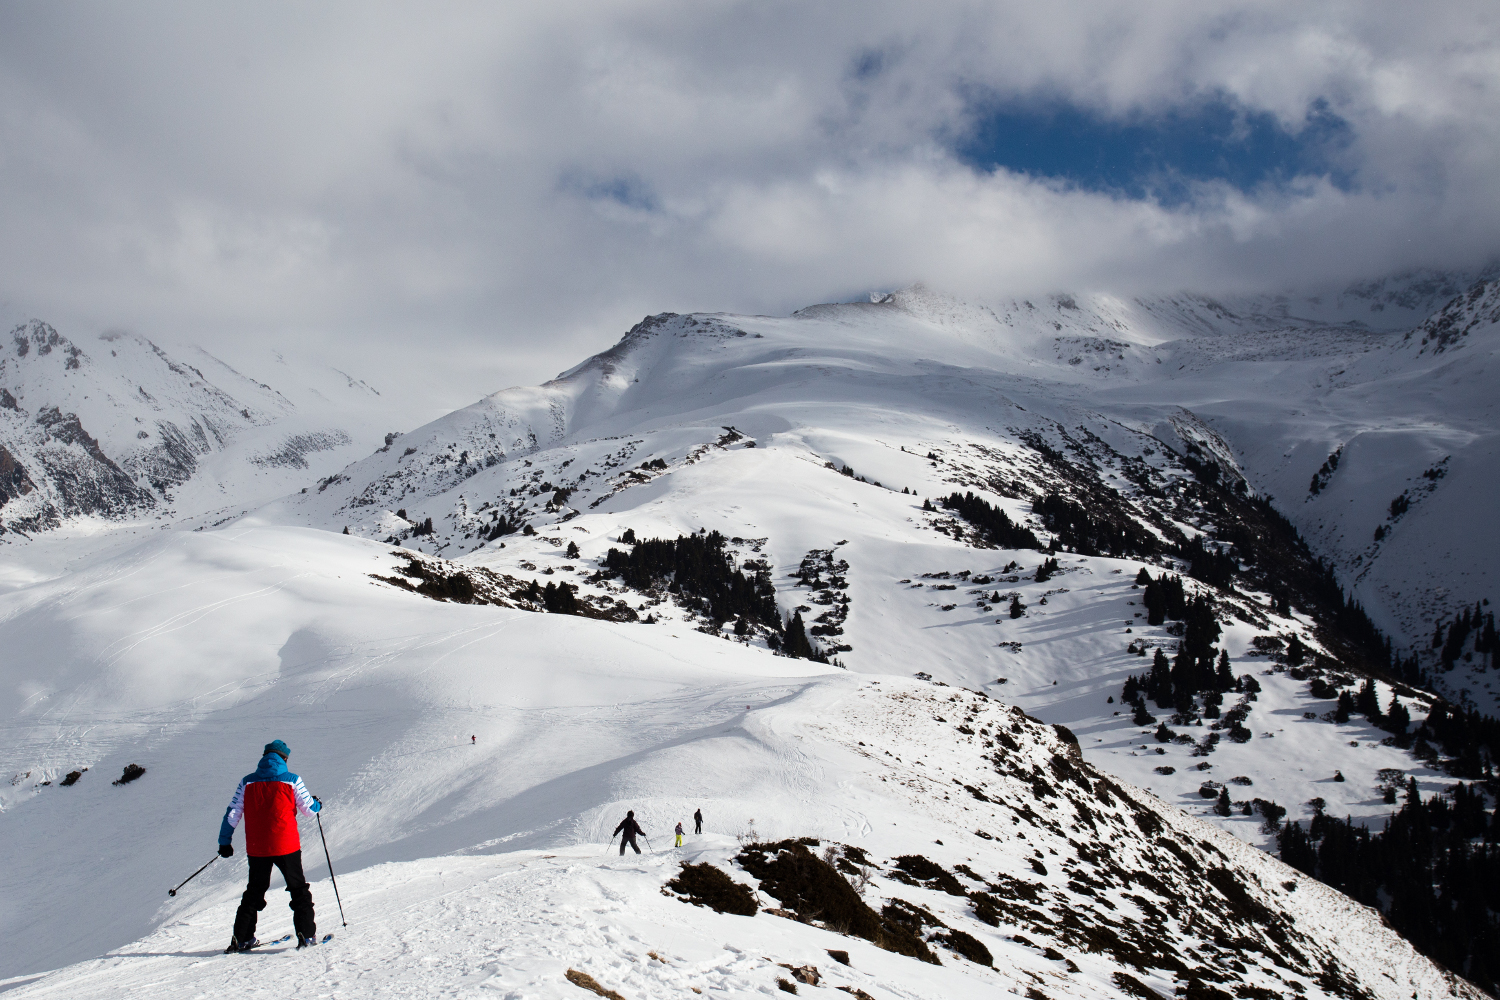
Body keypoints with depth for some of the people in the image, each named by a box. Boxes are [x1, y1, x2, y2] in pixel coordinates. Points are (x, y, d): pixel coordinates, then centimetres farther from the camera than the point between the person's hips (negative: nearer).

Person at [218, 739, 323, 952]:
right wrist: (317, 805, 24)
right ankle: (306, 934, 3)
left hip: (256, 848, 2)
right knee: (299, 889, 11)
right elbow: (308, 809, 1)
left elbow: (232, 814, 2)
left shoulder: (247, 782, 2)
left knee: (254, 892, 17)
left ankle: (242, 938, 13)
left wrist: (224, 842, 10)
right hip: (286, 846, -2)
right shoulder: (292, 781, -4)